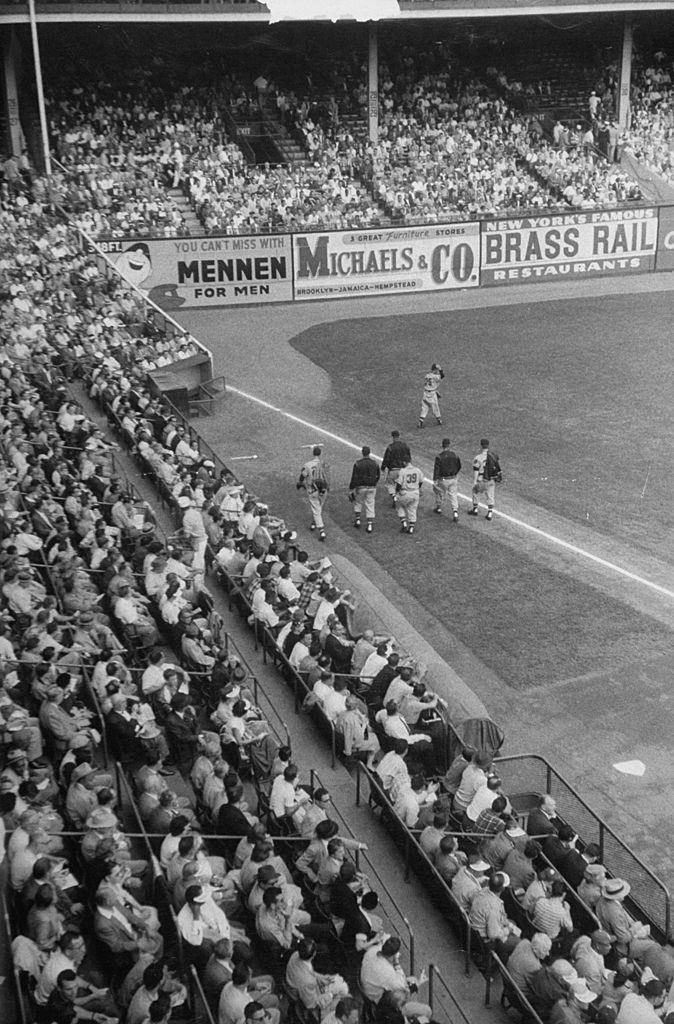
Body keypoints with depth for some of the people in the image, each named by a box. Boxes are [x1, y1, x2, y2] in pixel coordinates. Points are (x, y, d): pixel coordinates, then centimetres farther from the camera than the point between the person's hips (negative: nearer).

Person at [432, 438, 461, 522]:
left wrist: (435, 480, -10)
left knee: (440, 493, 20)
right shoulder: (455, 454, -2)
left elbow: (436, 469, -14)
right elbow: (459, 467, 10)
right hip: (453, 479, 3)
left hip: (443, 479, -3)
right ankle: (455, 512, -5)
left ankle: (439, 508, 36)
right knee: (453, 495, 6)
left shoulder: (439, 455, -14)